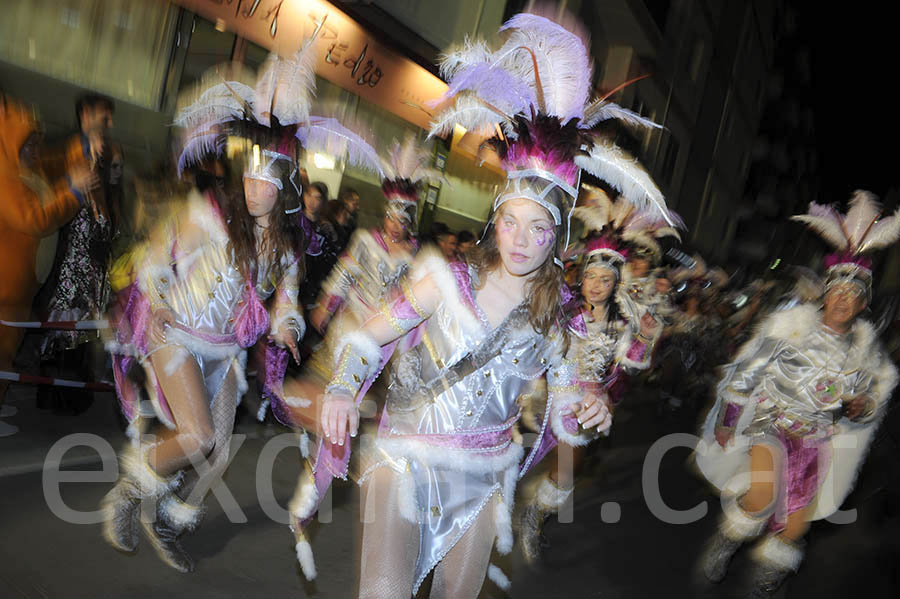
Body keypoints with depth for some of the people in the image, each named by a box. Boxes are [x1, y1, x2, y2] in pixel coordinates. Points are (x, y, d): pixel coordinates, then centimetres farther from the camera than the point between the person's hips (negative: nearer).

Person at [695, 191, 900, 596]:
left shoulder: (866, 343, 2)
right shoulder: (792, 323, -8)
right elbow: (747, 369, -4)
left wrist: (863, 407, -7)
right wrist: (725, 422, -3)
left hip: (817, 439, 3)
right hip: (770, 423, -3)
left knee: (795, 527, 0)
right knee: (762, 495, -27)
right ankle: (723, 546, 4)